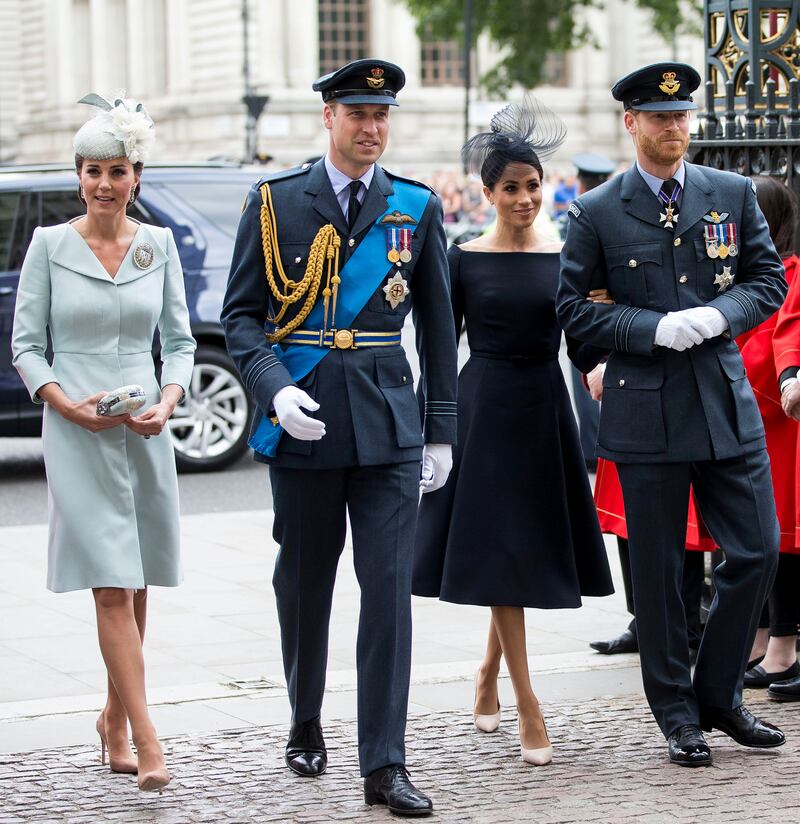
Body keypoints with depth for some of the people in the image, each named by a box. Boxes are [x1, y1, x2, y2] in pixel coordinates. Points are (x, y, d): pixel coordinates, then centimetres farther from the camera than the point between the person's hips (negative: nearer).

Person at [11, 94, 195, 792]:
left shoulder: (159, 245, 7)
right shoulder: (50, 244, 0)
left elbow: (180, 340, 10)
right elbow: (25, 342, 1)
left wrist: (166, 402, -8)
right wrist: (67, 404, -13)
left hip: (146, 429, 3)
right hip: (77, 430, -3)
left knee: (136, 584, 9)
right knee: (112, 586, -9)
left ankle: (115, 719, 25)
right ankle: (146, 740, -10)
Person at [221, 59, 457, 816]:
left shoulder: (418, 208, 7)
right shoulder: (274, 203, 2)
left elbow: (437, 326, 10)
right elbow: (240, 314, 2)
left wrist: (441, 432, 8)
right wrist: (274, 387, -16)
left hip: (387, 420, 0)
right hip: (302, 419, 0)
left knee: (389, 588, -6)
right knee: (304, 584, 12)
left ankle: (384, 766, -4)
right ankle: (305, 725, 34)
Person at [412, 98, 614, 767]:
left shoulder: (564, 259, 5)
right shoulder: (465, 259, -1)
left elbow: (582, 353, 6)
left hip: (545, 410, 3)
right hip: (485, 410, -3)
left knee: (529, 552, 9)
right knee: (499, 552, -5)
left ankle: (488, 676, 32)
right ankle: (528, 711, -3)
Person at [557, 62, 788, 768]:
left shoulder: (734, 194, 7)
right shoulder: (597, 213, 0)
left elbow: (769, 279, 10)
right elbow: (576, 308, 0)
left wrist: (718, 314, -10)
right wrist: (655, 330, -13)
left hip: (727, 399, 3)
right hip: (647, 408, -2)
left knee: (757, 550, 2)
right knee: (658, 569, 4)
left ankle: (718, 693, 20)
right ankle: (678, 713, 18)